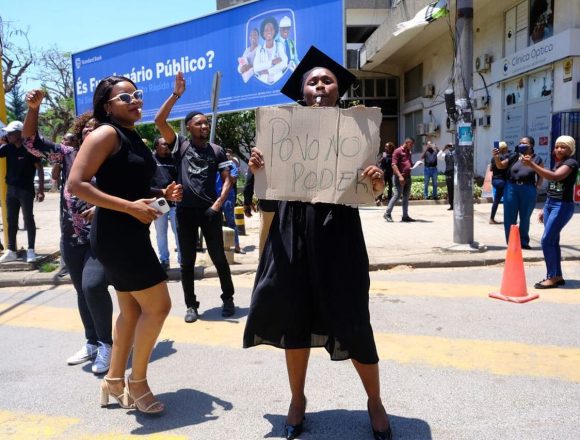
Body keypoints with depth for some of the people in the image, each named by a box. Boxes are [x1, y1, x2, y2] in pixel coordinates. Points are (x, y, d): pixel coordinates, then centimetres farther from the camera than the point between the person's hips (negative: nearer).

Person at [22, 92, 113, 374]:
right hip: (71, 238, 5)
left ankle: (106, 344, -1)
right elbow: (31, 141, 4)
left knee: (93, 286, -20)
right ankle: (92, 343, 29)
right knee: (82, 291, 13)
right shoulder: (67, 153, 7)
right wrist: (33, 108, -8)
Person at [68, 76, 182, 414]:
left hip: (132, 233, 9)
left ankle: (114, 383, 29)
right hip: (116, 234, -9)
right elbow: (76, 185, -20)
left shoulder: (134, 138, 14)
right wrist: (130, 207, -24)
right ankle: (137, 382, 12)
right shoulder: (107, 133, -12)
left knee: (132, 310, 15)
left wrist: (163, 194, 4)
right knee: (158, 306, -6)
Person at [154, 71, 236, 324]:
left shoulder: (216, 151, 6)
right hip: (185, 211, 0)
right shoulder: (181, 145, 4)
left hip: (210, 211, 0)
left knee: (219, 258, 7)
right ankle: (191, 305, 19)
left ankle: (228, 299, 22)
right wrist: (176, 94, -10)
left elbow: (227, 180, 4)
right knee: (187, 262, 7)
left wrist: (218, 204, -9)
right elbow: (159, 121, -7)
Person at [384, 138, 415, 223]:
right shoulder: (398, 151, -6)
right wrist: (400, 176, -23)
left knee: (406, 196, 7)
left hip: (408, 177, 8)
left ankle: (405, 216, 11)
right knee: (397, 195, -10)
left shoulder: (408, 152, 19)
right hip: (400, 177, -8)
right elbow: (394, 165, -13)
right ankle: (387, 214, -2)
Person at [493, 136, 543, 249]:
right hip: (512, 188, 1)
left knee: (525, 217, 11)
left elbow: (541, 175, 7)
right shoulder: (513, 156, 4)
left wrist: (537, 187, -5)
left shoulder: (536, 159, 2)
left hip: (528, 190, -1)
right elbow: (501, 166, 0)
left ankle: (524, 242, 25)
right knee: (509, 217, 4)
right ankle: (511, 242, 15)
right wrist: (496, 158, -19)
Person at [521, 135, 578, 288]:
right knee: (553, 241, 9)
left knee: (546, 241, -12)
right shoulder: (557, 163, 16)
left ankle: (552, 277, -3)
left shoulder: (571, 163, -10)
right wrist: (544, 209, 18)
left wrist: (532, 165, -35)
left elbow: (555, 177, -29)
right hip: (550, 204, 9)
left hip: (563, 206, -9)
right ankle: (557, 276, 16)